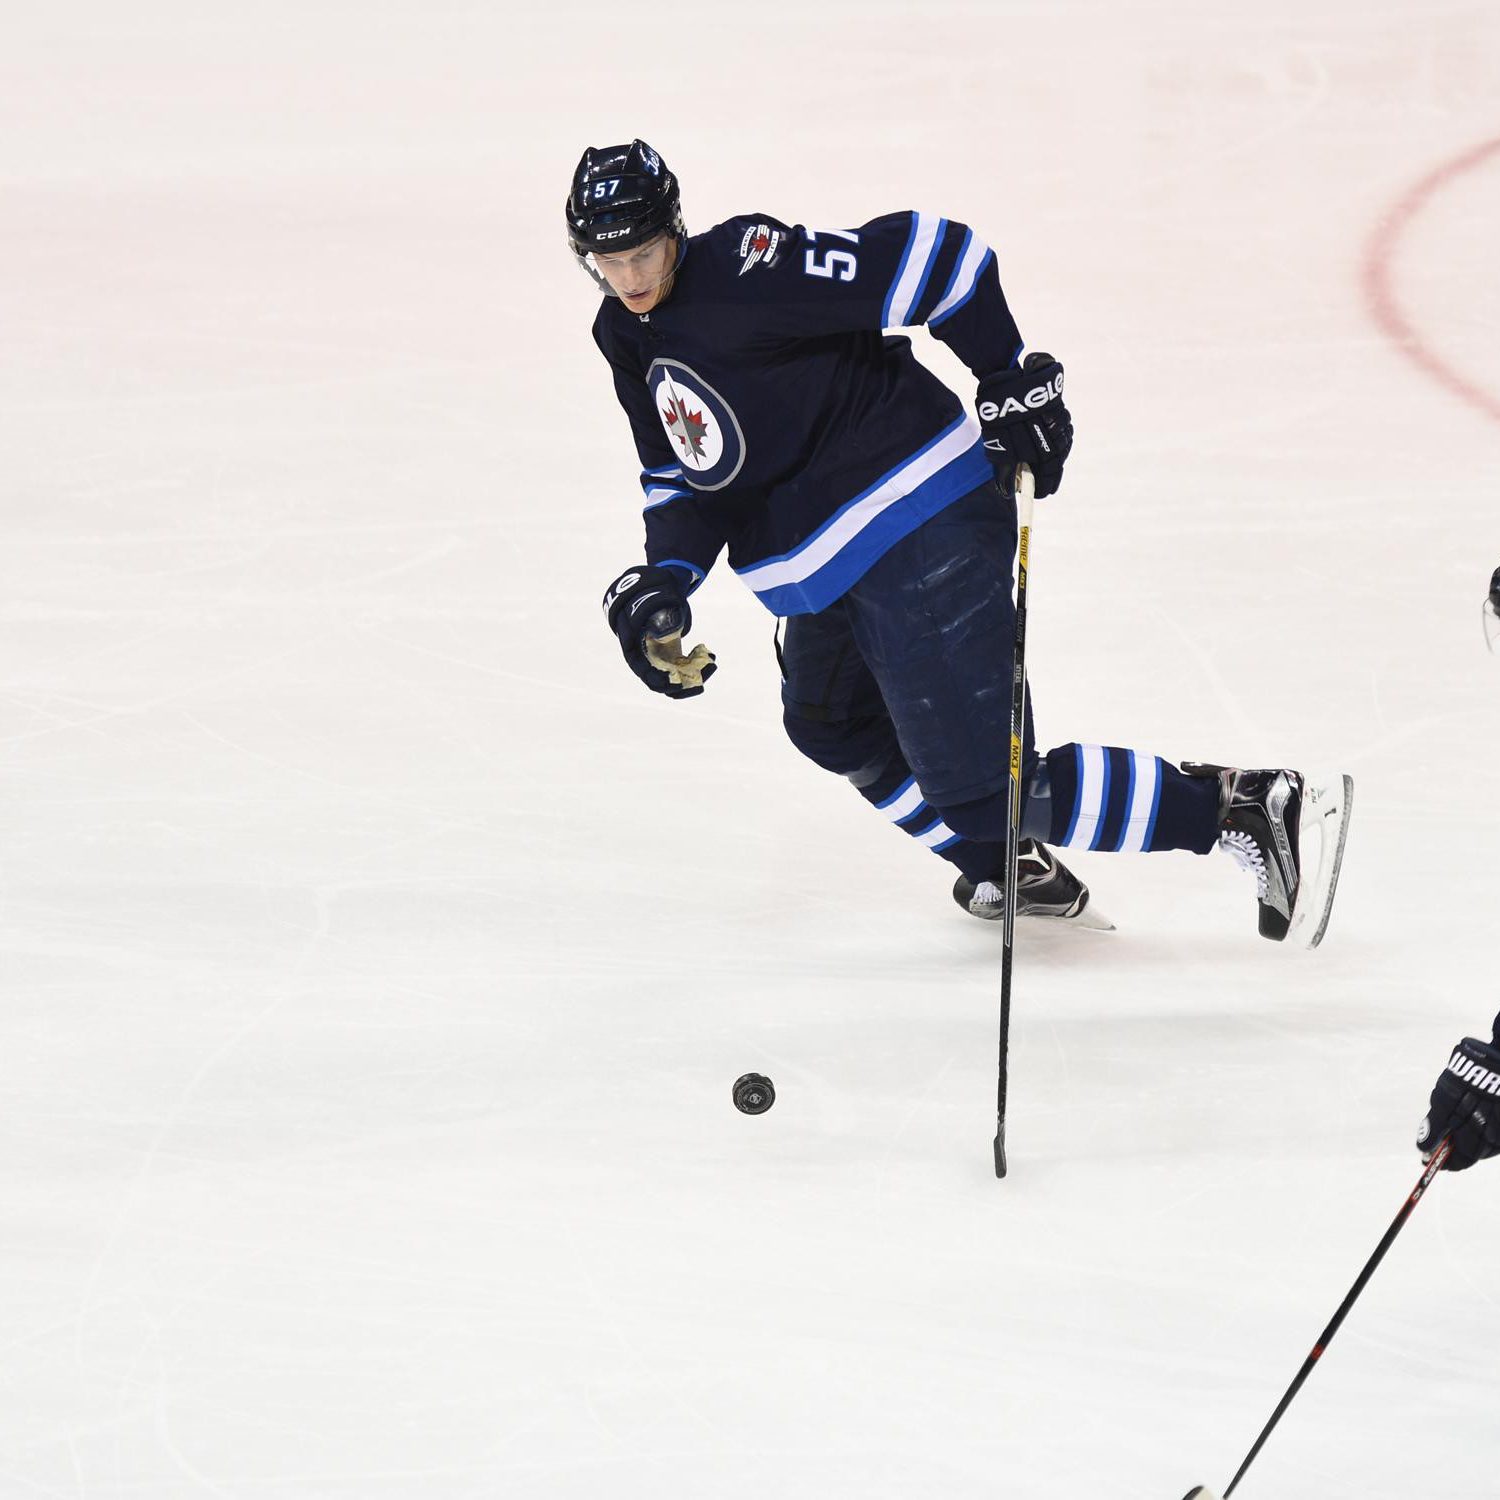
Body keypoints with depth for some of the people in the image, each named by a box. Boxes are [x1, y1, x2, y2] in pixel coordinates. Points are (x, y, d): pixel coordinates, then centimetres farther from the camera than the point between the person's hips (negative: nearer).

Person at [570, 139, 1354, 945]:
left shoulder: (746, 272, -21)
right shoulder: (629, 340, 8)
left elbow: (931, 253, -23)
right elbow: (682, 475, 17)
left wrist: (1011, 380, -17)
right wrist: (663, 580, -1)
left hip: (921, 534, -11)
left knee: (980, 786, -12)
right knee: (830, 722, 29)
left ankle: (1252, 810, -9)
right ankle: (1008, 869, 43)